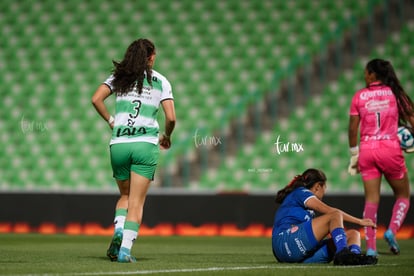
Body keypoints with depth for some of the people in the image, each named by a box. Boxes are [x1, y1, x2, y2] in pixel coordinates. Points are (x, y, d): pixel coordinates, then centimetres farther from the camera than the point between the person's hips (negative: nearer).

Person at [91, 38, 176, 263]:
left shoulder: (119, 77, 10)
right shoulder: (160, 81, 6)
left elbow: (96, 99, -5)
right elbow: (171, 118, -1)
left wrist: (110, 121, 7)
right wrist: (166, 137, 17)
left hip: (118, 144, 2)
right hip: (146, 144, -2)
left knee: (125, 195, 20)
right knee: (137, 201, 1)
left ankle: (118, 230, -6)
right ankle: (125, 248, -12)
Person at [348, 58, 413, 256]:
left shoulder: (359, 96, 3)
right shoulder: (395, 93, 2)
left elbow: (352, 129, 3)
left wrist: (354, 154, 11)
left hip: (367, 149, 1)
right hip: (390, 148, -1)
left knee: (371, 199, 3)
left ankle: (370, 247, -5)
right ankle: (392, 230, -8)